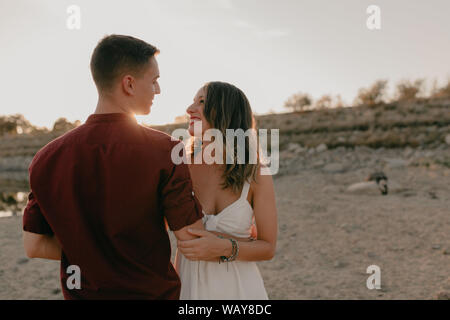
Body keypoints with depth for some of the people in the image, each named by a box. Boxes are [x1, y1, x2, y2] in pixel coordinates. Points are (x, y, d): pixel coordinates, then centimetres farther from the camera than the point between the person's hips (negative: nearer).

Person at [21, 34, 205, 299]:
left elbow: (33, 245, -3)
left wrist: (93, 253, 6)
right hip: (152, 291, -3)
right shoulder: (164, 150, -19)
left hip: (81, 291, 3)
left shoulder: (48, 158, -7)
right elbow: (191, 236, -17)